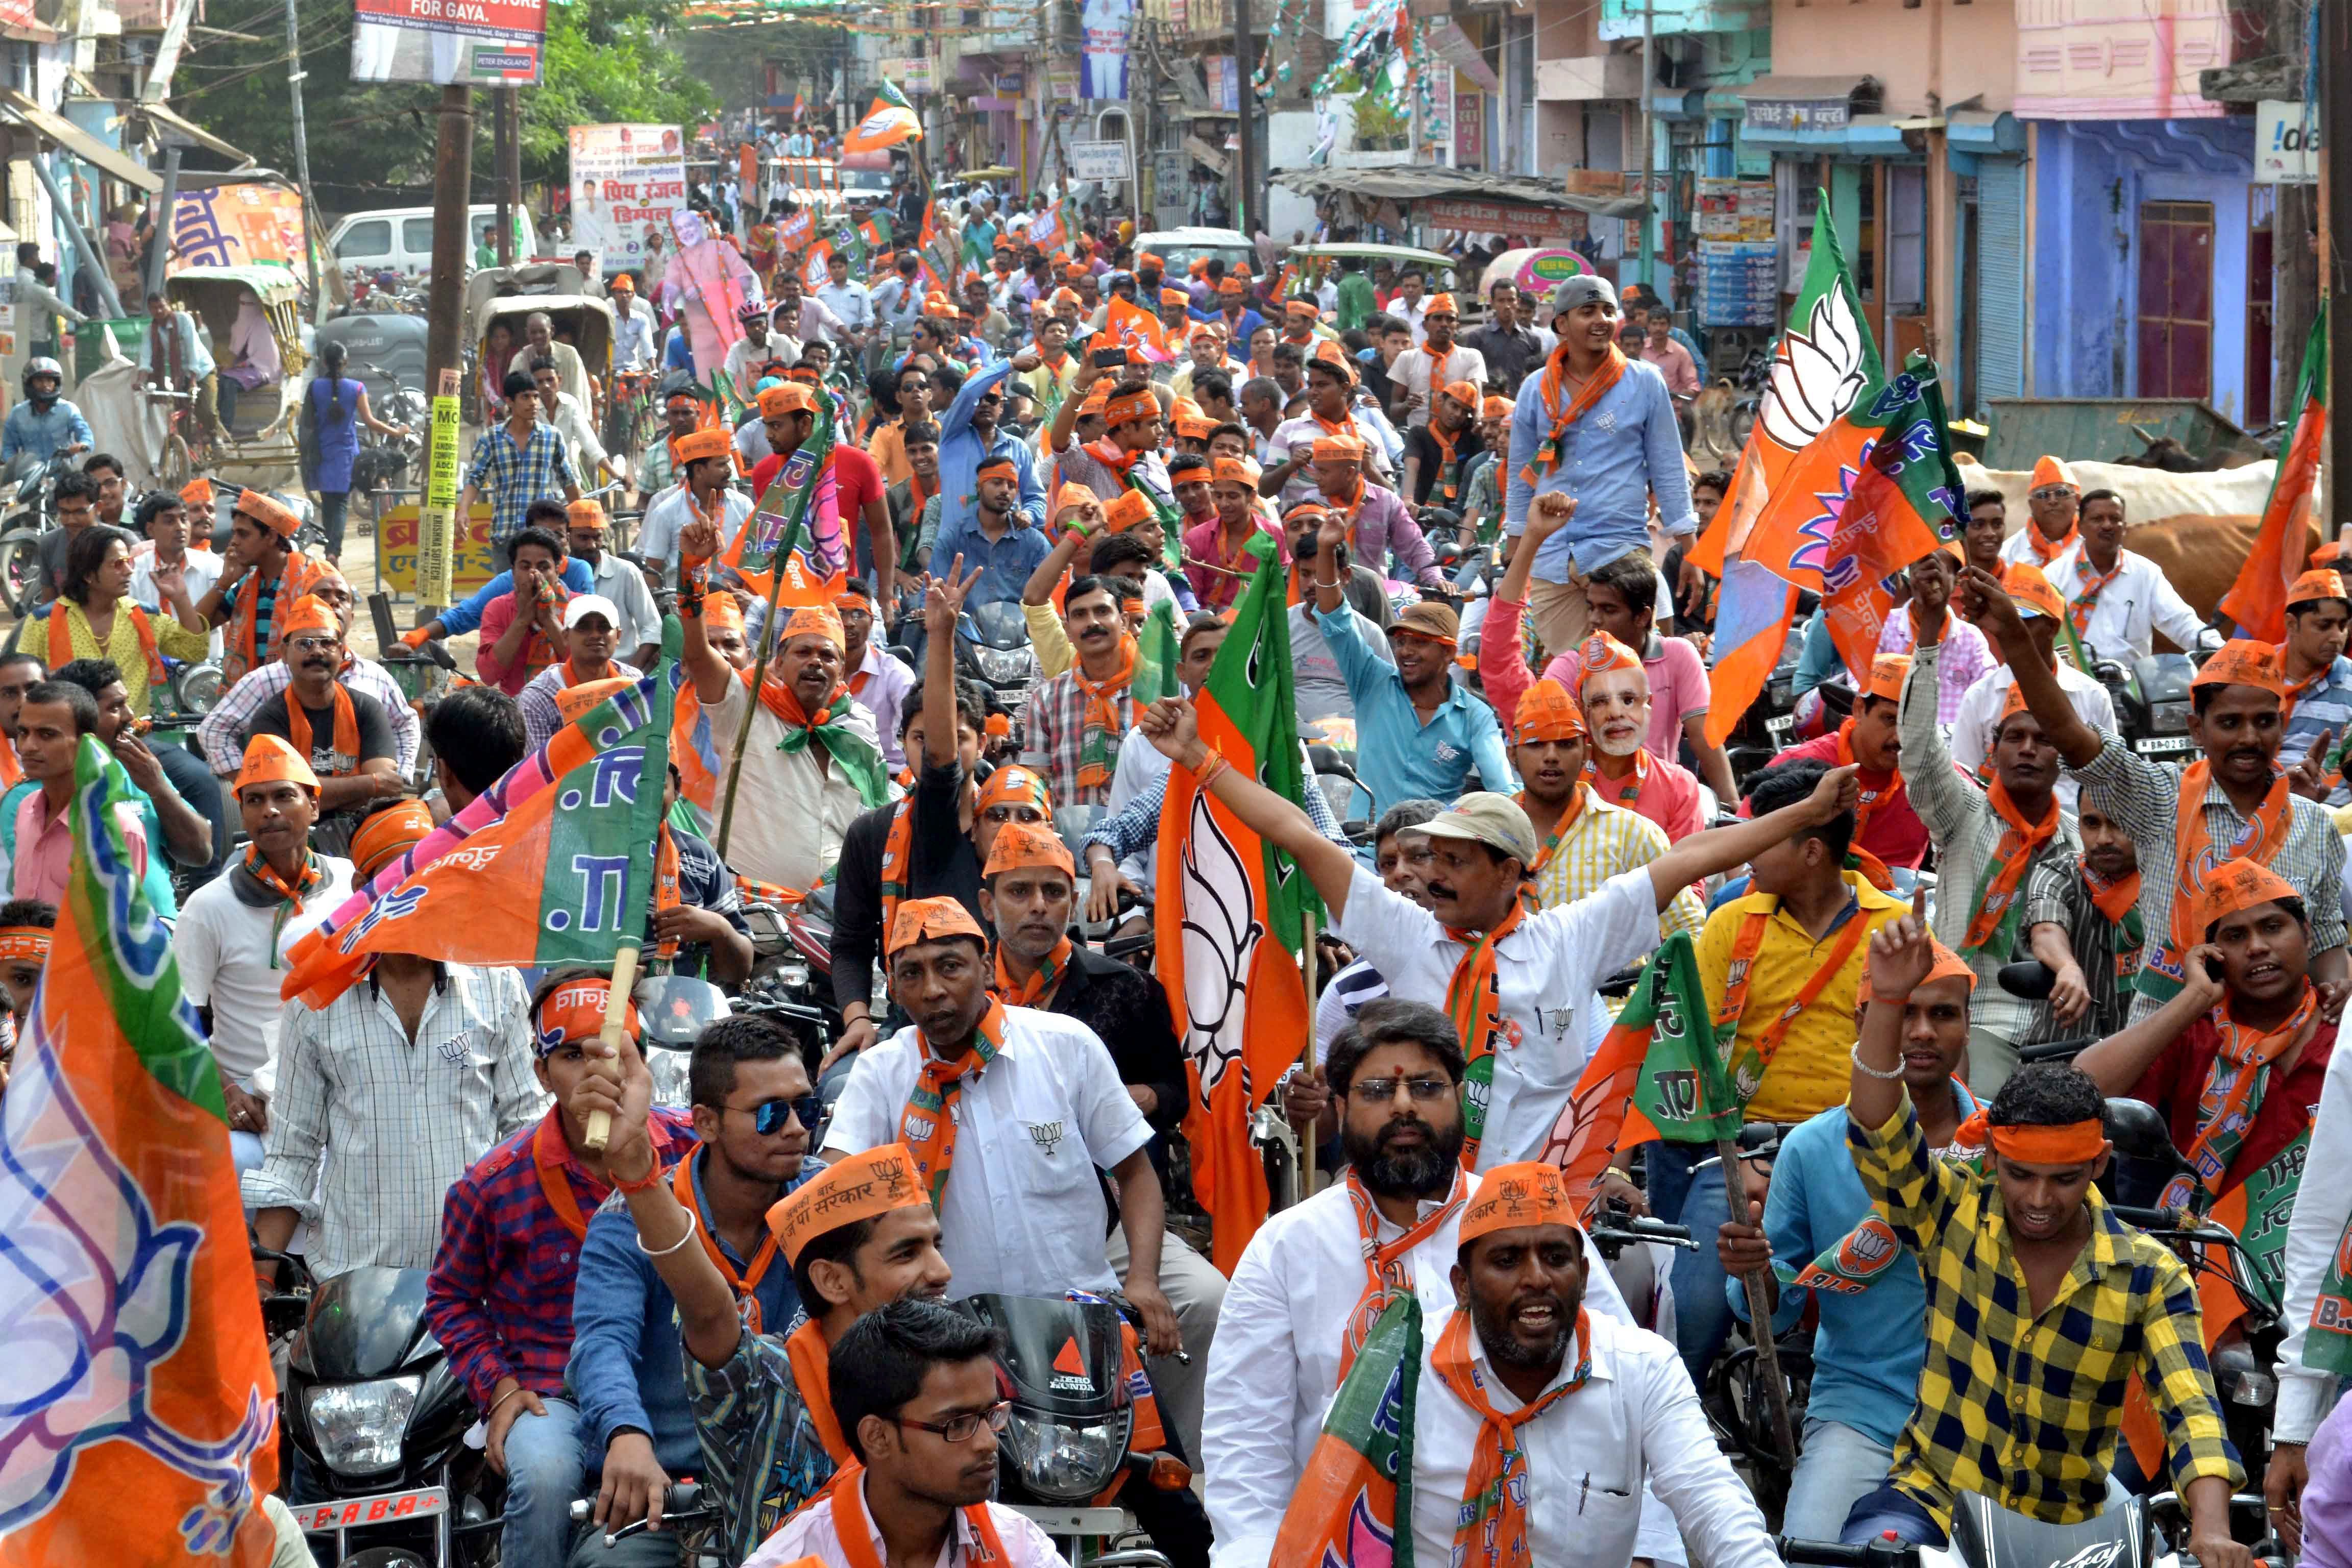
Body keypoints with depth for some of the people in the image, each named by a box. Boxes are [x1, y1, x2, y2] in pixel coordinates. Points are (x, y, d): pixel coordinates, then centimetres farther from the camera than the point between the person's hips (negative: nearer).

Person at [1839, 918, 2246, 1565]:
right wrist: (1888, 1002, -33)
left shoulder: (2150, 1276, -4)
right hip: (1929, 1497, -3)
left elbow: (2189, 1409, -14)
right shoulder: (1953, 1216, -2)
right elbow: (1881, 1138, -18)